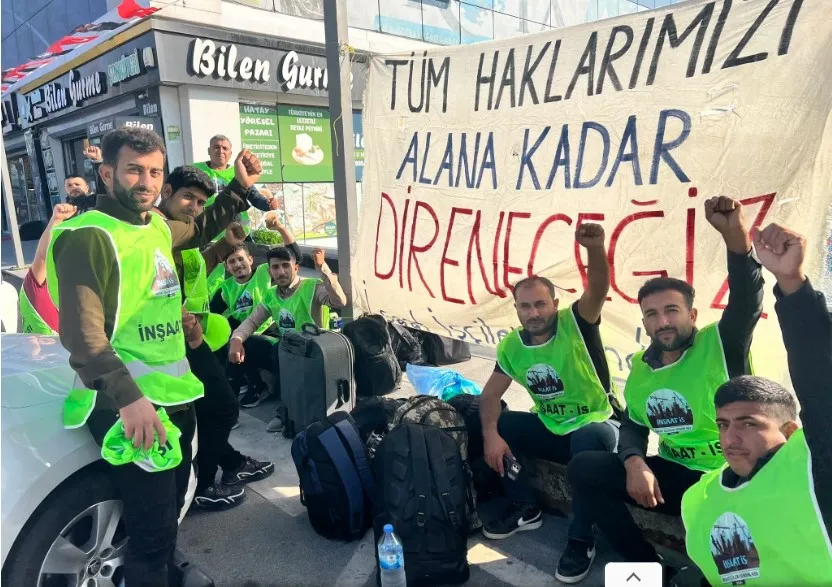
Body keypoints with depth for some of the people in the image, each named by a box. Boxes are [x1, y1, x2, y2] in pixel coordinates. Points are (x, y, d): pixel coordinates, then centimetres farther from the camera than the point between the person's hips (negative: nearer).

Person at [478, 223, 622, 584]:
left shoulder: (576, 324, -18)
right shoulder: (511, 346, -4)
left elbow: (599, 288, -37)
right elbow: (490, 395, -3)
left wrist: (596, 249, -58)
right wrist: (491, 434, -22)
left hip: (595, 427, -5)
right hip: (549, 429, 6)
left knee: (586, 441, -37)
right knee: (496, 424, -11)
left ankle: (581, 540, -17)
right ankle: (525, 510, 7)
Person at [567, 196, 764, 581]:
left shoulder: (721, 345, -10)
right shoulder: (641, 366, 6)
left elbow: (747, 302, -30)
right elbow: (632, 427, 12)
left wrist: (735, 236, -47)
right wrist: (635, 464, -12)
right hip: (674, 474, 6)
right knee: (584, 469, -7)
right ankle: (650, 566, 2)